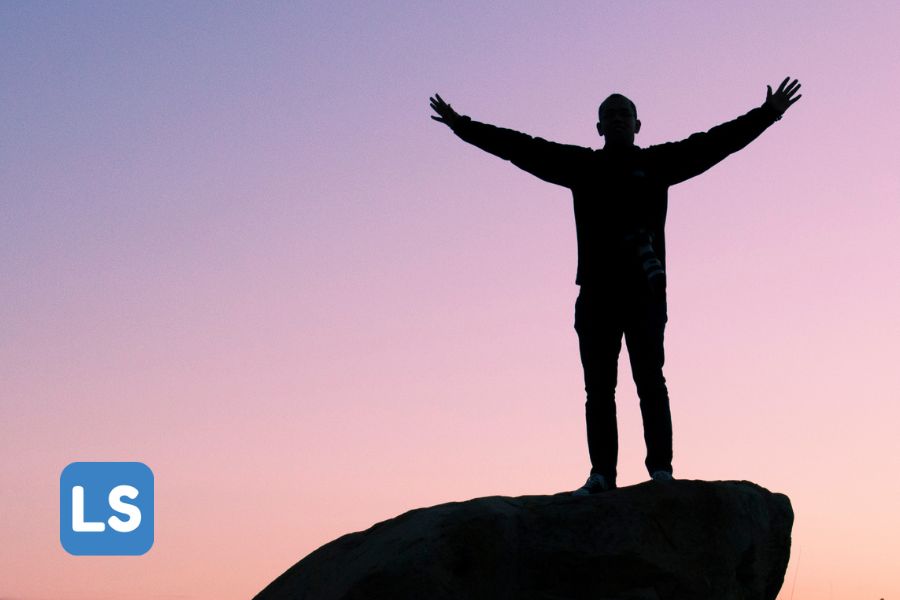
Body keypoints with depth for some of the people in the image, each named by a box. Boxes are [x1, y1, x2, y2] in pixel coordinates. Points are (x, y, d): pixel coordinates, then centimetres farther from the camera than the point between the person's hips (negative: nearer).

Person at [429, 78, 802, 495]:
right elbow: (521, 148, 14)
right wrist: (463, 127, 12)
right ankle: (602, 473, 0)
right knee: (598, 388, 0)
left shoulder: (657, 163, 12)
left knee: (649, 380, -7)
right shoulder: (581, 166, 15)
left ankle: (660, 469, -8)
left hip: (645, 292, -2)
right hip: (596, 294, 2)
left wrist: (766, 115, 2)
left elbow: (714, 143, 8)